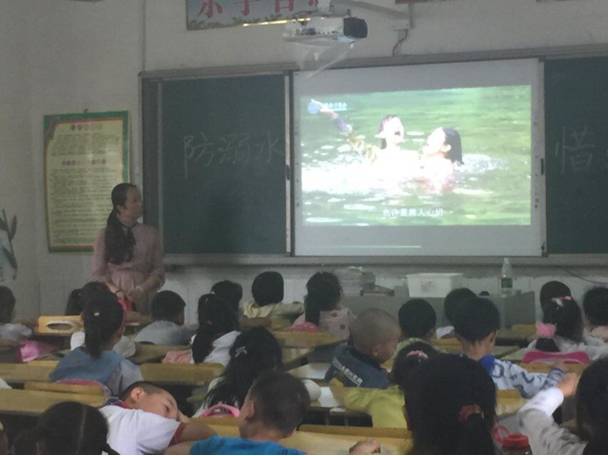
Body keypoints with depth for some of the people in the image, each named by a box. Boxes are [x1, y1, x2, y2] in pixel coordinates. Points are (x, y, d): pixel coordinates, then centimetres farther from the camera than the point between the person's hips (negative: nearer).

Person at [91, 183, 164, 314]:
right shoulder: (104, 236, 4)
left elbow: (158, 272, 4)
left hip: (145, 302, 1)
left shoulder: (151, 234, 6)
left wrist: (142, 289, -14)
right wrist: (117, 291, -14)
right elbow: (98, 274, 2)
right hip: (115, 302, -1)